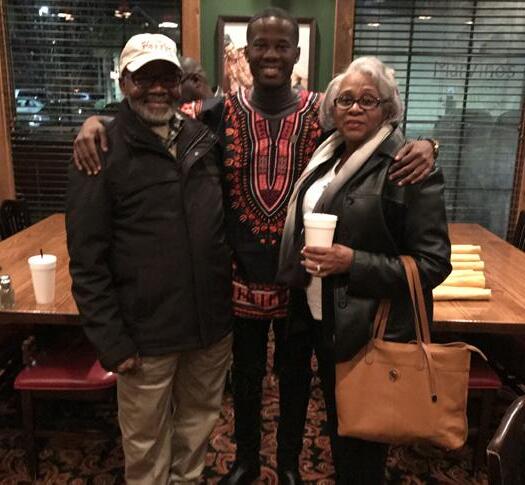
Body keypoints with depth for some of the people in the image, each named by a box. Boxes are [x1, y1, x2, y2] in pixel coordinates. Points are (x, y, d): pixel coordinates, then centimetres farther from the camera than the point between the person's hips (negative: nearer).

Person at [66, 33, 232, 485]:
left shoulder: (205, 138, 4)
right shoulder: (102, 151, -9)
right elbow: (87, 259, -9)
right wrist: (111, 339, -12)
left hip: (213, 321, 5)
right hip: (147, 333, -4)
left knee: (199, 419, 22)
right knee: (146, 440, 14)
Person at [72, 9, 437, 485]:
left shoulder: (323, 112, -7)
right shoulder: (222, 112, -5)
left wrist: (423, 146, -26)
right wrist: (96, 121, -18)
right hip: (242, 274, 1)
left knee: (294, 376, 20)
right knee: (246, 376, 21)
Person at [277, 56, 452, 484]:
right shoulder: (327, 159, 6)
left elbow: (433, 264, -17)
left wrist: (354, 264, -24)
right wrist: (311, 258, 3)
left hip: (375, 337, -6)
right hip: (325, 325, 7)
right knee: (338, 434, 24)